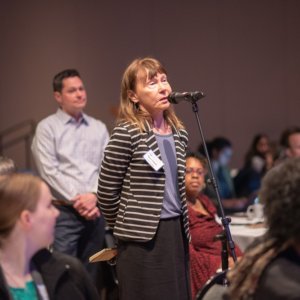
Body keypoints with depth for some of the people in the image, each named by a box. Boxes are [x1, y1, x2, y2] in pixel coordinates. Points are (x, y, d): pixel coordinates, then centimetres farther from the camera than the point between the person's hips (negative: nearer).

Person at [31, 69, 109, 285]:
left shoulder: (99, 128, 14)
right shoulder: (47, 128, 1)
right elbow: (49, 171, -7)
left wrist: (93, 195, -9)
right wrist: (77, 199, -11)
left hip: (95, 210, 4)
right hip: (64, 211, -4)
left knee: (91, 275, 8)